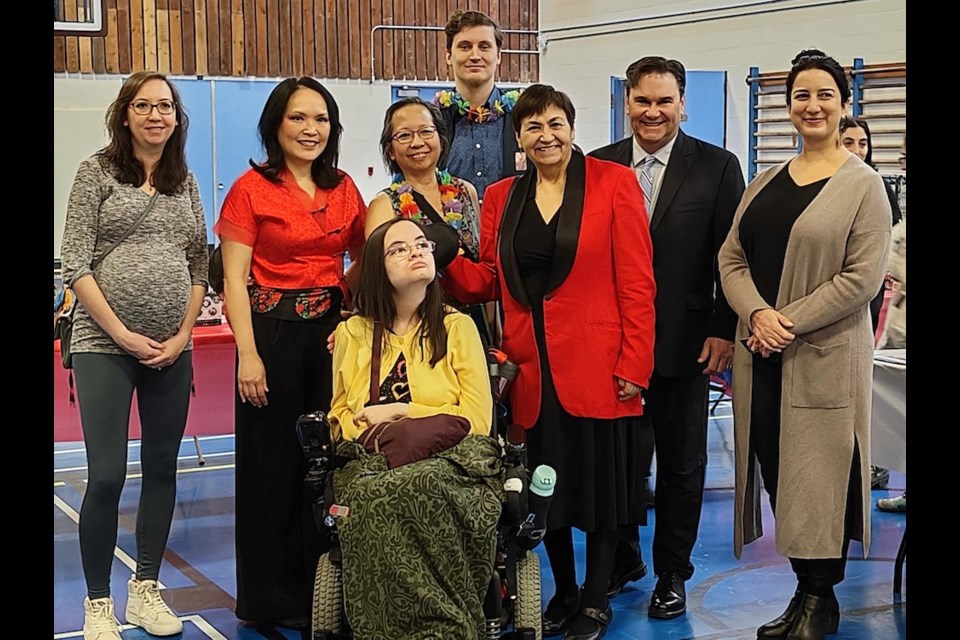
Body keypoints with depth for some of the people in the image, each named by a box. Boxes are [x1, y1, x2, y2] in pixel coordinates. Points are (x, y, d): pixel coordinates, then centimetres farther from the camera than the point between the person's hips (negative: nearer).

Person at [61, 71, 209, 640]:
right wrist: (121, 334, -12)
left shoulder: (185, 182, 11)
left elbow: (200, 265, 11)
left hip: (172, 349, 4)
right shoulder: (97, 173, -1)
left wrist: (183, 335, -1)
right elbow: (75, 264, -6)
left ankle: (146, 589, 21)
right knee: (107, 476, -7)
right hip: (104, 345, -4)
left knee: (162, 469, 8)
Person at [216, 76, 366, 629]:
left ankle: (324, 583, 22)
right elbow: (234, 278, -6)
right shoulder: (252, 189, -3)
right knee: (273, 458, 3)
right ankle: (272, 595, 17)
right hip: (273, 330, -4)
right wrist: (248, 355, -14)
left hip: (333, 331, 4)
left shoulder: (344, 189, 9)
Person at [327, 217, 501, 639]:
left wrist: (400, 411, -4)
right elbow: (340, 416, 22)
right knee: (375, 500, -37)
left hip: (449, 463, -1)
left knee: (413, 493, -39)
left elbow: (477, 418, 3)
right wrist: (369, 431, -2)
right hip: (373, 463, 2)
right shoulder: (352, 334, 19)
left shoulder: (457, 327, 12)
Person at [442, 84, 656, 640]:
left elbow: (636, 282, -7)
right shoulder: (501, 198, 9)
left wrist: (634, 363, -12)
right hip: (532, 369, 4)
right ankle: (564, 593, 31)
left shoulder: (614, 183, -4)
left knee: (599, 483, 7)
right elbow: (486, 281, 9)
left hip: (598, 367, -4)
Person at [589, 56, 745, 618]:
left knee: (682, 464, 10)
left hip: (685, 343, -2)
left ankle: (673, 572, 25)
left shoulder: (717, 167, -2)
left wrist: (724, 330, -8)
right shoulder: (598, 167, 3)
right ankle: (622, 560, 30)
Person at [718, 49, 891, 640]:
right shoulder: (766, 182, 12)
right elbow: (732, 258, 8)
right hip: (762, 355, 5)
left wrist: (790, 322, -15)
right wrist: (757, 315, -10)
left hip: (824, 356, -5)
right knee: (777, 471, 7)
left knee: (818, 473, 0)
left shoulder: (863, 185, -5)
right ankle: (805, 590, 19)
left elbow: (862, 278, -12)